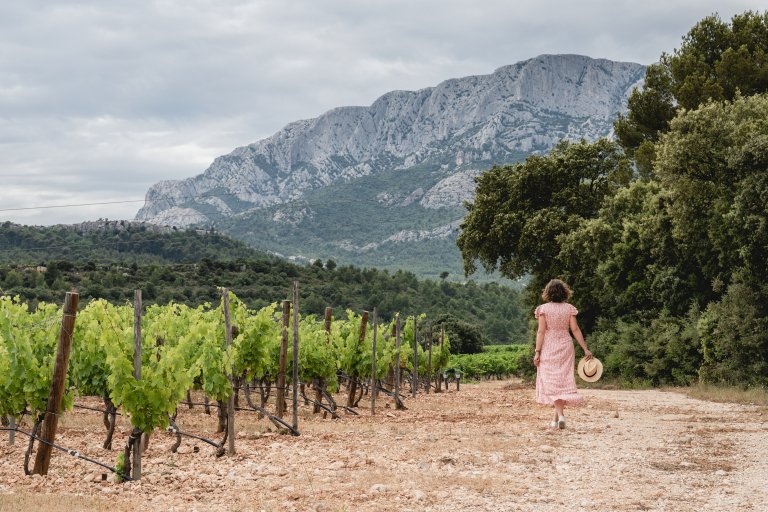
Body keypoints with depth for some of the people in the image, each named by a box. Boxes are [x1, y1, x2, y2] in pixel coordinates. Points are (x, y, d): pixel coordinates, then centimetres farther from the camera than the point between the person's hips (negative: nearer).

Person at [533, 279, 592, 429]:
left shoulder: (544, 309, -6)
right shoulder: (569, 308, 1)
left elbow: (541, 331, -9)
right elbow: (575, 329, -3)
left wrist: (537, 352, -7)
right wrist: (585, 349, 0)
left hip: (549, 349, -2)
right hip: (566, 347, 3)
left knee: (552, 382, 0)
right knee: (564, 382, 10)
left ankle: (560, 415, -18)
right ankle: (557, 418, 14)